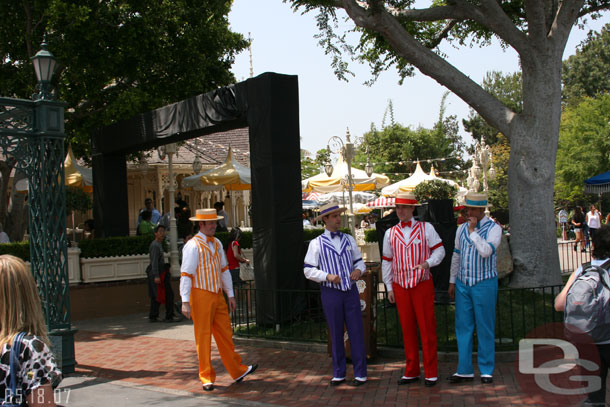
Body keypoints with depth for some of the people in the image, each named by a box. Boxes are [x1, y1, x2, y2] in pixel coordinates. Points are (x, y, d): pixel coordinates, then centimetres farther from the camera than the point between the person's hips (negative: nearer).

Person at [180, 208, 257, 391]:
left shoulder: (217, 243, 12)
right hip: (200, 295, -7)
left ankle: (238, 371, 22)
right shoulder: (193, 245, -11)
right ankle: (207, 378, 11)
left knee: (225, 334, 12)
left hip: (218, 296, 7)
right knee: (203, 337, 1)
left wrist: (231, 295, 17)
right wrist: (185, 302, -20)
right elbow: (186, 274, -15)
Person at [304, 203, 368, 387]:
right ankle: (338, 374, 19)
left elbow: (359, 261, 17)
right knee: (336, 335, 6)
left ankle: (360, 373, 11)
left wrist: (359, 270, -6)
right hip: (331, 292, -2)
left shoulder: (349, 240, 11)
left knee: (356, 332, 2)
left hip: (351, 291, 2)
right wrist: (327, 277, -17)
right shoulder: (316, 243, 0)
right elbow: (308, 270, -3)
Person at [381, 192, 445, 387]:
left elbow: (439, 250, 2)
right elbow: (387, 262, 14)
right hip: (400, 286, 3)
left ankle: (431, 373, 7)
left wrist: (428, 263, -18)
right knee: (407, 329, 6)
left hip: (422, 285, -3)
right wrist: (389, 287, 9)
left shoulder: (426, 228, 2)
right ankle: (411, 372, 16)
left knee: (427, 329, -2)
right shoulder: (390, 233, 10)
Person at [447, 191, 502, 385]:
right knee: (463, 327, 6)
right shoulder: (461, 229, 10)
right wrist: (452, 281, 17)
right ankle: (465, 370, 13)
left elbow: (486, 251, -22)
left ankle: (486, 371, 12)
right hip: (462, 284, 5)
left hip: (484, 284, -4)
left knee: (485, 328, 1)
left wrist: (473, 231, -17)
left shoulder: (494, 228, -5)